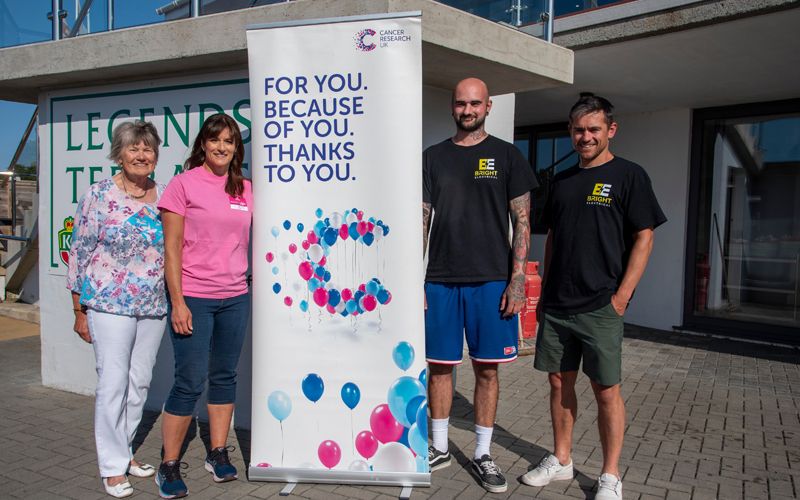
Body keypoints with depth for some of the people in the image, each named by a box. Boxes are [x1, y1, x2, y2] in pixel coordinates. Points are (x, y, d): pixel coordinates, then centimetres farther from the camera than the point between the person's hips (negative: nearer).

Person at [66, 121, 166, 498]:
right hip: (110, 306, -4)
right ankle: (112, 467, 13)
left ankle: (124, 451, 30)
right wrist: (79, 310, -4)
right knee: (113, 383, -1)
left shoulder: (165, 196, 6)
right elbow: (79, 252, -3)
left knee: (140, 382, 12)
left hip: (154, 307, 4)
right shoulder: (99, 195, -5)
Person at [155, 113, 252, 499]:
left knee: (224, 377, 12)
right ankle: (168, 467, 15)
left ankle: (218, 454, 27)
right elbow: (172, 248, -7)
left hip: (235, 297, 5)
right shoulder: (185, 183, -5)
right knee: (190, 382, -1)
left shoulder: (245, 189, 8)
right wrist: (177, 302, -12)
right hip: (193, 298, -4)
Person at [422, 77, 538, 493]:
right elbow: (421, 221, 8)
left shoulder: (506, 156, 4)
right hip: (440, 281, 2)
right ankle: (439, 449, 24)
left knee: (486, 369, 5)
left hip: (491, 280, -1)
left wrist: (517, 280, -8)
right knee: (440, 366, 8)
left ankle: (482, 454, 20)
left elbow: (521, 221, 1)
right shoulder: (433, 157, 9)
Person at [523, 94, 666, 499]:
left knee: (606, 390, 2)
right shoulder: (562, 181, 14)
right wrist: (545, 287, 13)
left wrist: (622, 295, -12)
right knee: (559, 382, 11)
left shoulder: (628, 176, -2)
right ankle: (560, 460, 27)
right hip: (556, 304, 5)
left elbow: (644, 238, -6)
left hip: (600, 306, -5)